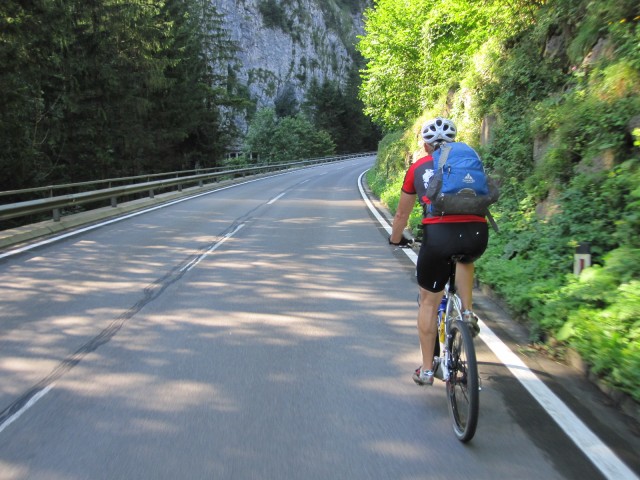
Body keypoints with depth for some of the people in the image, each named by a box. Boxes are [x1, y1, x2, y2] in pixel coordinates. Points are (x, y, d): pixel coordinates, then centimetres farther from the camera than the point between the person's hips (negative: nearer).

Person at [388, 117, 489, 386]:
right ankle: (468, 313, 24)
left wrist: (396, 239, 44)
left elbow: (402, 213, 27)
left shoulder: (418, 167, 20)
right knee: (465, 259, 39)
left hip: (438, 235, -2)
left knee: (428, 302, 16)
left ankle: (426, 369, 24)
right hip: (477, 234, 2)